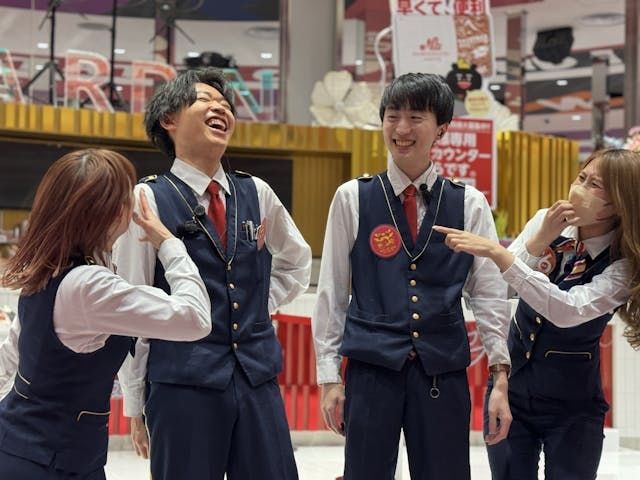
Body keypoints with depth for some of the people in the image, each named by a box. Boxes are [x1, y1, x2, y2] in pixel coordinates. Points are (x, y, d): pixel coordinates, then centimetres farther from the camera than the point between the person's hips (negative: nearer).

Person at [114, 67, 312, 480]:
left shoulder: (257, 193, 10)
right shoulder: (149, 198, -4)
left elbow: (296, 261, 28)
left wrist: (257, 309, 12)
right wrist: (134, 401, -3)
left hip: (258, 379, 4)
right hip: (183, 382, -4)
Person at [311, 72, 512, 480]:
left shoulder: (470, 205, 5)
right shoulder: (352, 199, 3)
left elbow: (490, 294, 4)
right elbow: (332, 292, 5)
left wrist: (501, 377, -2)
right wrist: (330, 376, 3)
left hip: (444, 373, 1)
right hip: (371, 369, -1)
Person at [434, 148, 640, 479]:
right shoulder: (545, 222, -5)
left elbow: (568, 311, -33)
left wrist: (497, 253, -37)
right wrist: (540, 239, -24)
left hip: (572, 405, -3)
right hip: (511, 386, 3)